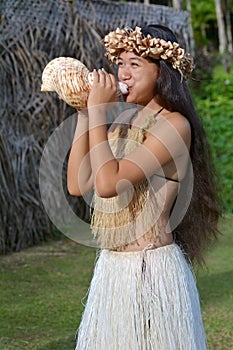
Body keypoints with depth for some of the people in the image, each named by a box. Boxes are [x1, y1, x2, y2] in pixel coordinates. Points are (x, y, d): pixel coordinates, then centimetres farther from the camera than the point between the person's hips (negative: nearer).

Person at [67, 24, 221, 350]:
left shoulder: (174, 125, -15)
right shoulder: (124, 119, 8)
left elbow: (109, 183, -25)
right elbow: (78, 184, 1)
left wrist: (99, 110, -18)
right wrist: (84, 113, -1)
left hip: (152, 269, -7)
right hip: (111, 267, 7)